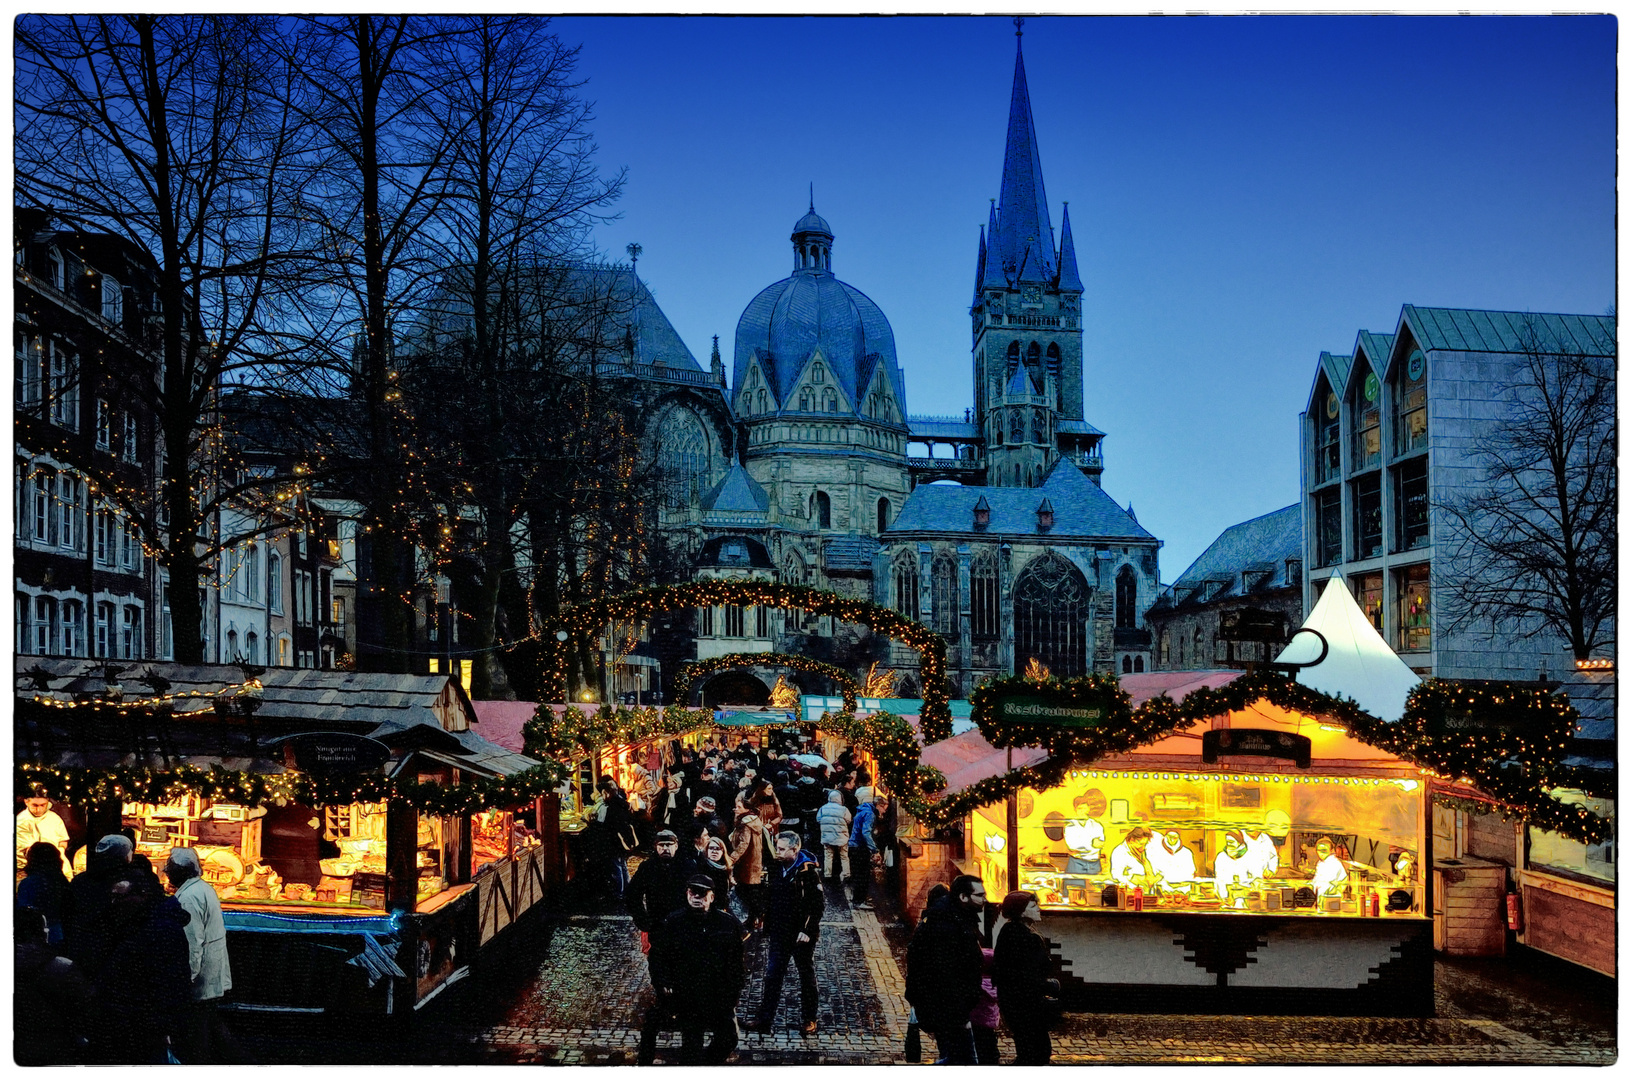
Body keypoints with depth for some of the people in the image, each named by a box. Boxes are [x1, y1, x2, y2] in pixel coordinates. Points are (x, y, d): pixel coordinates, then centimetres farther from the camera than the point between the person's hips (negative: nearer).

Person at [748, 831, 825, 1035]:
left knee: (807, 975, 9)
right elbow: (770, 899, 11)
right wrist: (767, 925, 7)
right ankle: (765, 1018, 9)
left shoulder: (808, 871, -15)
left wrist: (808, 930, -18)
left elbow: (818, 904, -14)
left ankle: (810, 1019, 20)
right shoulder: (776, 869, 3)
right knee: (772, 974, 4)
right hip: (779, 932, 5)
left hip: (801, 934, -5)